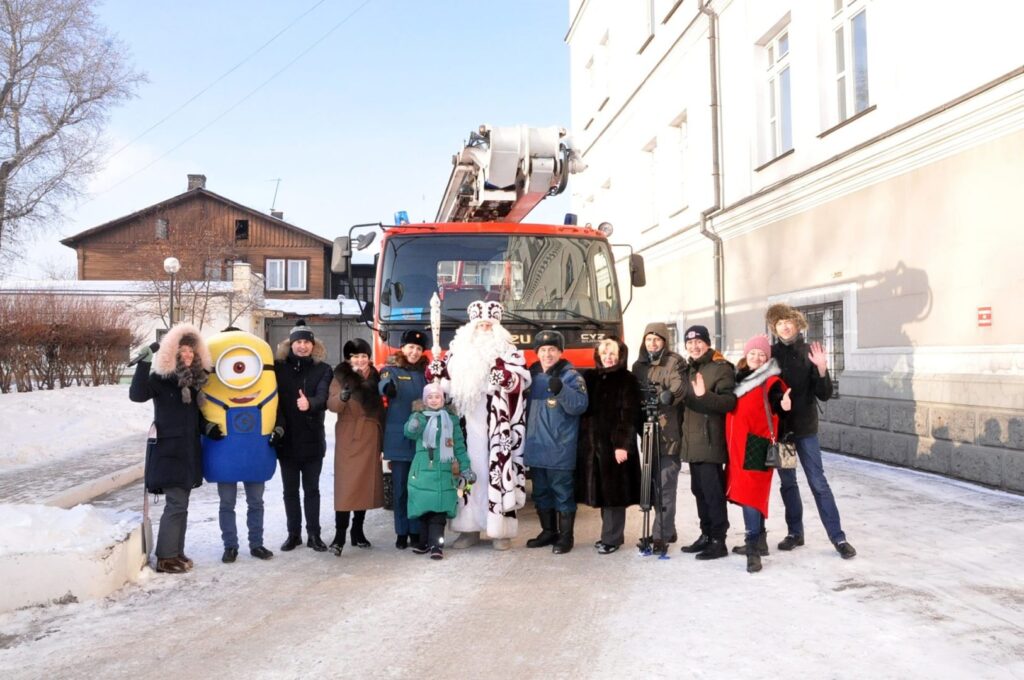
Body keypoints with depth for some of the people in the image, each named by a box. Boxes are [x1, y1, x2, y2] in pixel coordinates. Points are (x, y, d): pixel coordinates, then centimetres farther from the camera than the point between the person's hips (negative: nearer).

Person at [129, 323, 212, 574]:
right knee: (176, 504, -8)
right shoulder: (162, 378, -10)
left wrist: (207, 427, 3)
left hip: (189, 449, 7)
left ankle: (176, 552, 20)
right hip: (169, 450, -7)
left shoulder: (194, 378, 9)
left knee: (180, 503, 12)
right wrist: (144, 363, -32)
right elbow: (136, 394, -27)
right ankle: (165, 558, 0)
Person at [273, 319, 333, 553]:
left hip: (313, 439, -1)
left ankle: (314, 534, 14)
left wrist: (310, 403, -39)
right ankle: (293, 534, 20)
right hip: (287, 439, 1)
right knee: (290, 490, 10)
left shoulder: (323, 369, 0)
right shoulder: (279, 368, 2)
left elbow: (323, 397, -17)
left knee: (312, 489, 7)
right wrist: (278, 427, -19)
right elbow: (275, 399, -4)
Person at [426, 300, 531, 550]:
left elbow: (521, 381, -9)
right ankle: (469, 528, 17)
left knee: (497, 472, -5)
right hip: (467, 428, 3)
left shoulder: (509, 353, 4)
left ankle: (501, 531, 4)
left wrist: (506, 378, -31)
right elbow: (443, 378, 19)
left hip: (497, 430, -3)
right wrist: (435, 370, -4)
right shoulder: (458, 353, 15)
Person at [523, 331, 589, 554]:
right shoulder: (532, 375, 11)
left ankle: (565, 536, 11)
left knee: (563, 492, 0)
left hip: (560, 448, -6)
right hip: (536, 446, 7)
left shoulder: (570, 375, -8)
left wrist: (561, 390, -35)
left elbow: (580, 404, -22)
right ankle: (549, 531, 28)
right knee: (541, 491, 15)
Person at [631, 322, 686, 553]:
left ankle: (661, 535, -3)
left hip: (670, 433, -6)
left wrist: (669, 395, -39)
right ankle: (668, 531, 24)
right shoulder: (639, 366, 16)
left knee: (665, 485, -8)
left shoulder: (675, 362, -2)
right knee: (654, 484, 11)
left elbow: (680, 386, -18)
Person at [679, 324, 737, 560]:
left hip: (710, 441, -9)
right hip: (692, 441, 9)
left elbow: (730, 401, -21)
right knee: (699, 490, 14)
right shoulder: (689, 369, 17)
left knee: (713, 492, -7)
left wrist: (705, 395, -34)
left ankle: (718, 541, -1)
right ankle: (706, 535, 23)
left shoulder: (721, 368, -9)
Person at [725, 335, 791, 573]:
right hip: (737, 444, 8)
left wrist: (783, 404, -43)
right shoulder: (738, 378, 15)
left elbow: (777, 403, -23)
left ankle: (754, 549, -12)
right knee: (745, 492, 15)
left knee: (750, 493, -14)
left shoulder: (771, 382, -6)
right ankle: (758, 541, 27)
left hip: (755, 443, -7)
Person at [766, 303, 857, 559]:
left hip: (805, 428, -2)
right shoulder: (771, 354, 0)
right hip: (778, 427, 2)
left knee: (818, 482, -1)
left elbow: (824, 395, -7)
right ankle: (795, 532, 23)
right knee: (787, 483, 11)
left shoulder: (810, 352, -4)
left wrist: (821, 370, -22)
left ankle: (838, 537, 5)